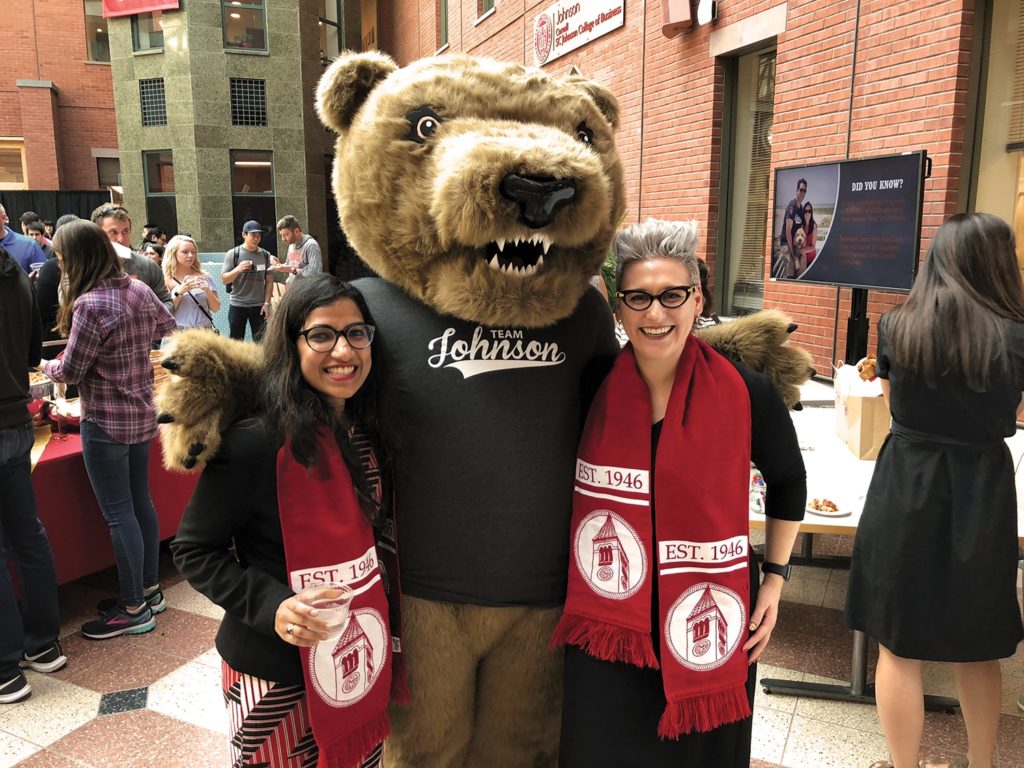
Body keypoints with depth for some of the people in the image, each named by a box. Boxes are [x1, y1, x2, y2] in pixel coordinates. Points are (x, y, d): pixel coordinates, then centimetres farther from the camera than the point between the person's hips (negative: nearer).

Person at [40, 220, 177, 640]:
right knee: (141, 502, 18)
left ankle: (134, 609, 13)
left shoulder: (90, 305, -22)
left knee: (119, 515, 2)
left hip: (106, 424, -8)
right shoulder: (138, 289, 1)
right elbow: (168, 326, 20)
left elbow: (71, 371, -14)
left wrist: (46, 366, 7)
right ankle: (149, 589, 31)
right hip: (142, 414, 8)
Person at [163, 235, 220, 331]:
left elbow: (216, 308, 6)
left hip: (204, 331, 2)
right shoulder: (167, 280, 1)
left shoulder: (204, 277, 6)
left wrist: (208, 291, -11)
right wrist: (179, 291, -17)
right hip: (179, 333, -2)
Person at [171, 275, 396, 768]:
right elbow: (192, 550, -13)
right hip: (276, 676, -6)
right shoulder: (256, 443, -21)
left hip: (361, 663, 6)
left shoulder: (366, 433, -1)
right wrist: (270, 606, -24)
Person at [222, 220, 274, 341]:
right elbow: (224, 279, -3)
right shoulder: (233, 254, -1)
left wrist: (267, 303, -2)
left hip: (259, 306, 1)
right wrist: (238, 269, -20)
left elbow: (269, 281, 6)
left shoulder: (265, 255, 5)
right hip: (237, 305, -1)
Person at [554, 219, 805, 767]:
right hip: (608, 624, 1)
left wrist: (775, 576, 7)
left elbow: (787, 481, 9)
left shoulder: (746, 392, -10)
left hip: (710, 623, 0)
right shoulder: (592, 388, -8)